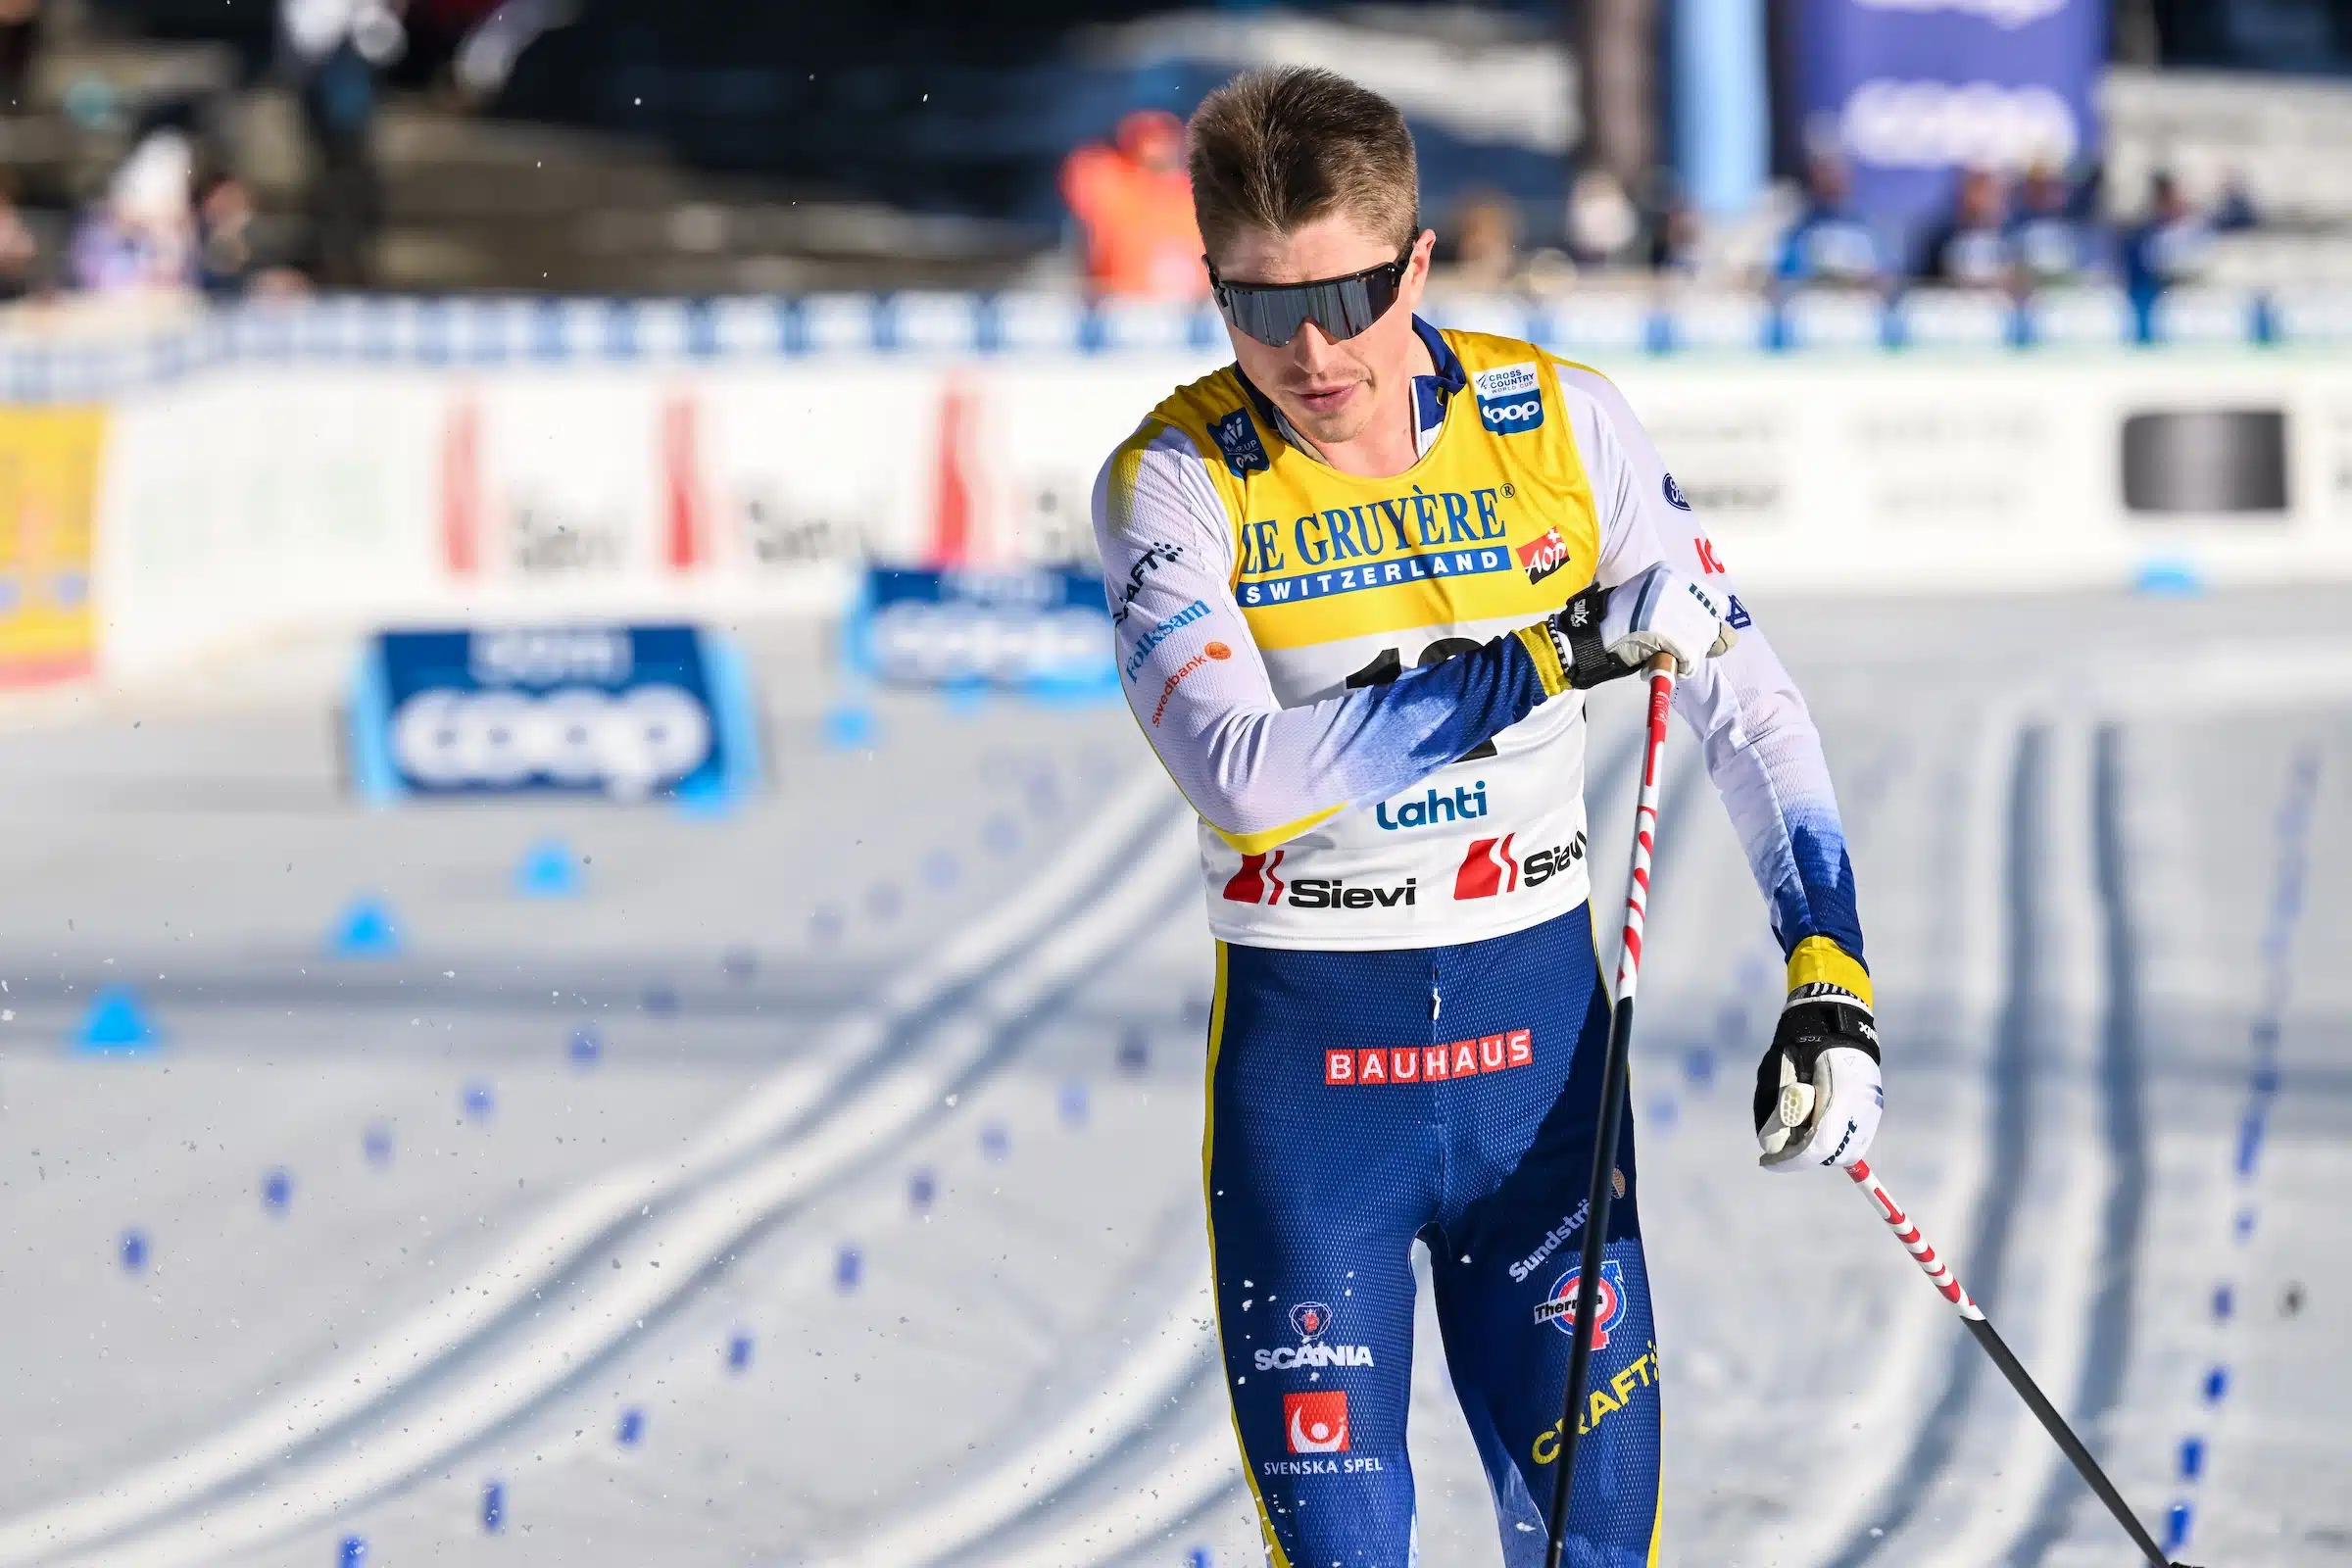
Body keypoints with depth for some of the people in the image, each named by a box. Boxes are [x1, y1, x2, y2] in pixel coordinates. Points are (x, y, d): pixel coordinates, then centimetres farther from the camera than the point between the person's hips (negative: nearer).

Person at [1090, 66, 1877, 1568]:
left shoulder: (1560, 425, -3)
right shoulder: (1175, 480, -10)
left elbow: (1747, 704, 3)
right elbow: (1245, 778, -24)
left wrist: (1831, 979, -8)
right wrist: (1544, 660, -21)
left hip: (1541, 1033, 2)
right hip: (1307, 1048, -2)